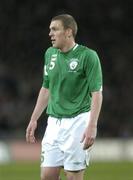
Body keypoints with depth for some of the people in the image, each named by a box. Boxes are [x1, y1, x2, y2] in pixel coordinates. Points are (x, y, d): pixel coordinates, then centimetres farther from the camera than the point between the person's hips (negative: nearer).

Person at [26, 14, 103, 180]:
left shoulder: (88, 56, -10)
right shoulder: (50, 54, 10)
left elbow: (97, 93, -12)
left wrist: (92, 126, -21)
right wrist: (33, 119, 19)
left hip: (77, 121, -6)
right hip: (54, 121, 6)